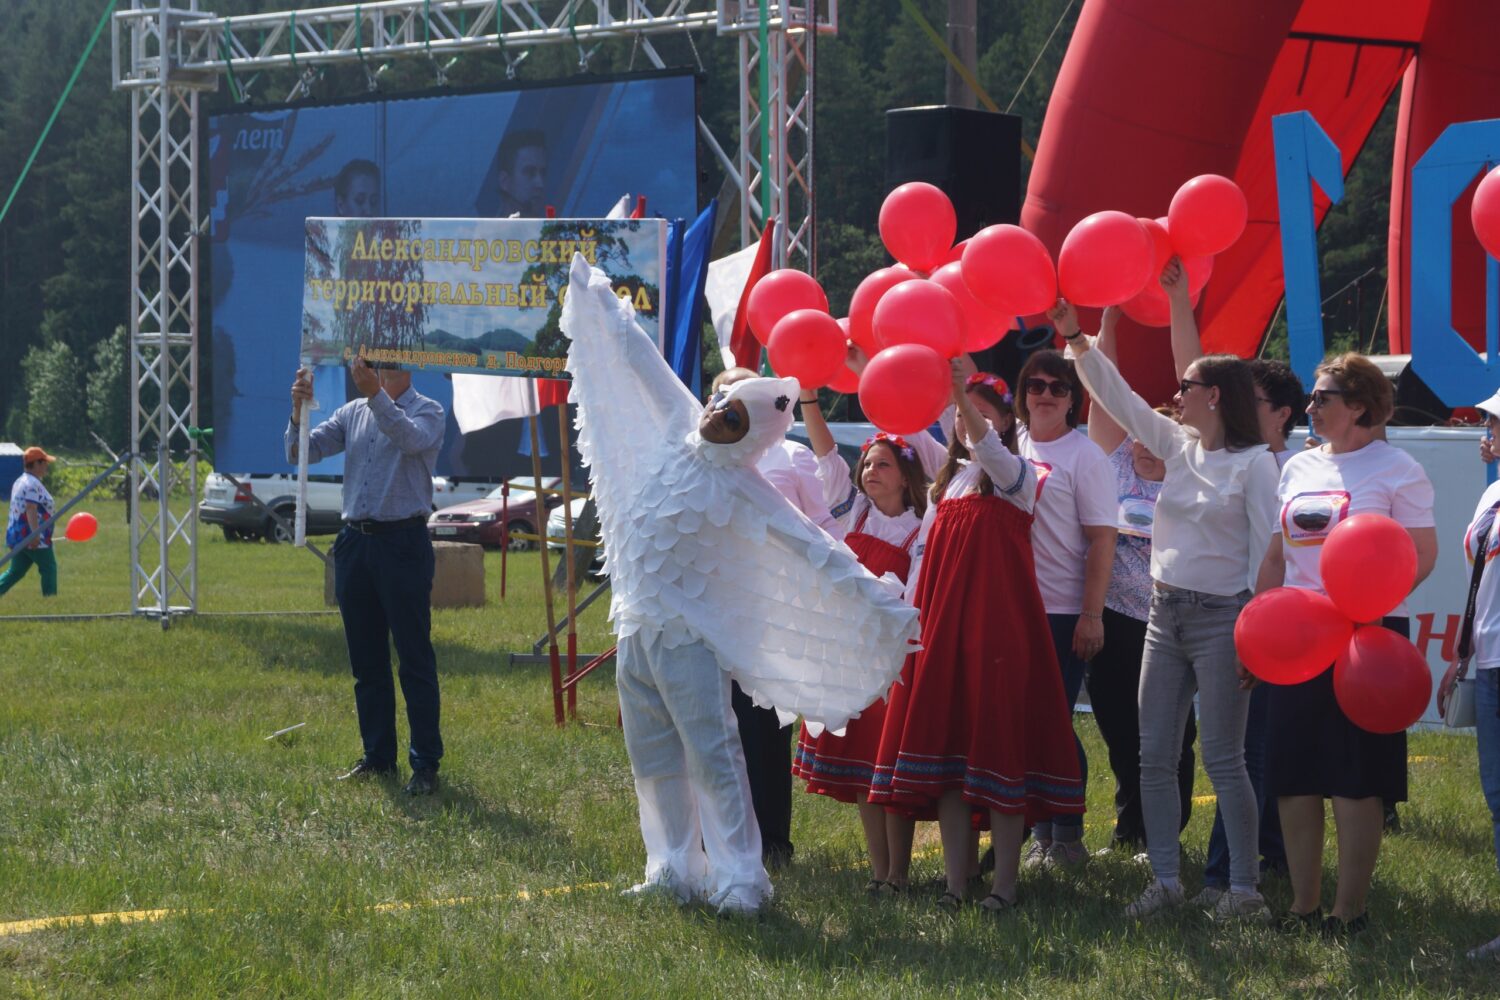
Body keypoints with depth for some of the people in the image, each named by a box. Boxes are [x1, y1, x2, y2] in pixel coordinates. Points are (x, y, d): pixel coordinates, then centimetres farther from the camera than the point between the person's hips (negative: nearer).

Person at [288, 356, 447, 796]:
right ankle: (378, 757, 16)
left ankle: (426, 763, -4)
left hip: (403, 542, -5)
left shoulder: (428, 412, 0)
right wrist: (298, 410, -12)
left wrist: (376, 396, -36)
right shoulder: (352, 413, 14)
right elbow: (301, 453, 6)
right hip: (355, 542, 5)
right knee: (366, 661, 9)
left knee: (415, 657, -6)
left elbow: (411, 439, -24)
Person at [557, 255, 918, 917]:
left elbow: (815, 550, -13)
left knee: (711, 754, -9)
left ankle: (739, 878, -8)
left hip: (689, 634, -6)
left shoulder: (744, 491, -9)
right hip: (636, 628, 6)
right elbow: (637, 356, 13)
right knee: (654, 756, 9)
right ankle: (675, 869, 17)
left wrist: (881, 603, -20)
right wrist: (593, 293, 22)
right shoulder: (680, 430, 5)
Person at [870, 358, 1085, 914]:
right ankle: (955, 881, 5)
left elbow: (990, 453, -23)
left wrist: (963, 393, -36)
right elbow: (924, 557, 18)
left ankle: (1004, 882, -3)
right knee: (945, 746, 2)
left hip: (1000, 628, -6)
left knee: (1000, 742, -6)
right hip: (943, 628, 6)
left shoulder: (1017, 477, 1)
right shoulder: (945, 483, 19)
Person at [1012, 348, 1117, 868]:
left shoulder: (1084, 456, -6)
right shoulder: (1011, 444, 9)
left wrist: (1091, 615, -15)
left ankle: (1068, 838, 6)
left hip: (1064, 612, -5)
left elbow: (1102, 540, -9)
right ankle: (1040, 833, 15)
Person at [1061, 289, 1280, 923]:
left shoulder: (1254, 462, -10)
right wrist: (1076, 339, 1)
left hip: (1221, 616, -7)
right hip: (1165, 612, 7)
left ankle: (1244, 888, 1)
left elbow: (1265, 550, -11)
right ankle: (1165, 880, 12)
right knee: (1155, 757, 6)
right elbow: (1118, 399, 10)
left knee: (1222, 761, -6)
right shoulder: (1180, 445, 8)